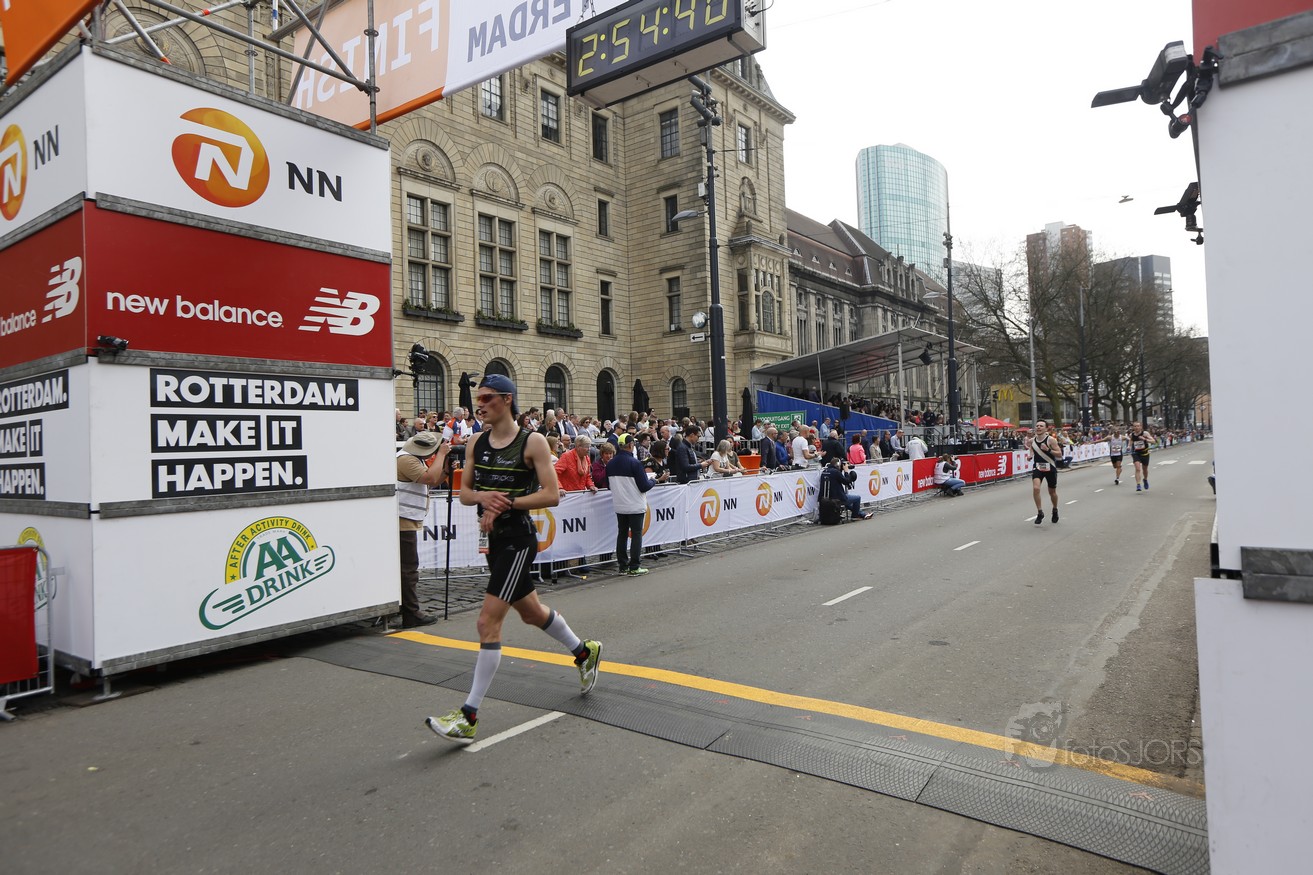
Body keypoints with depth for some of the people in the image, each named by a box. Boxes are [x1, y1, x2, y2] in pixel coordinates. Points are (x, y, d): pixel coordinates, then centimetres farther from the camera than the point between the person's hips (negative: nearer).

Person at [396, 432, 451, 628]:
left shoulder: (415, 458, 16)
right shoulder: (406, 459, -18)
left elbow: (434, 482, 17)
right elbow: (431, 478, -27)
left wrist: (446, 469, 0)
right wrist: (442, 454, -17)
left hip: (407, 521, 11)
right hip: (403, 521, -11)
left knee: (407, 569, 14)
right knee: (408, 569, -7)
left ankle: (409, 613, 20)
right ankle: (411, 615, -3)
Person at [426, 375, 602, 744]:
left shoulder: (532, 442, -11)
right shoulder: (475, 443, 6)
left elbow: (551, 495, -14)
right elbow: (464, 492, 8)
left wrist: (507, 502, -20)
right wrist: (483, 496, -13)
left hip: (519, 540, -8)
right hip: (495, 539, 8)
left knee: (488, 622, -11)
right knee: (531, 611, 22)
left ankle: (469, 716, -3)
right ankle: (584, 651, 46)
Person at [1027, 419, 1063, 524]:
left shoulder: (1051, 440, -13)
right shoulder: (1031, 440, -2)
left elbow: (1059, 454, -14)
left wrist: (1048, 450, -28)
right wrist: (1028, 447, -7)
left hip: (1050, 468, -2)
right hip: (1037, 467, 2)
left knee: (1052, 492, 13)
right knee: (1036, 488, -20)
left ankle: (1055, 510, 41)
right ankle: (1040, 513, -9)